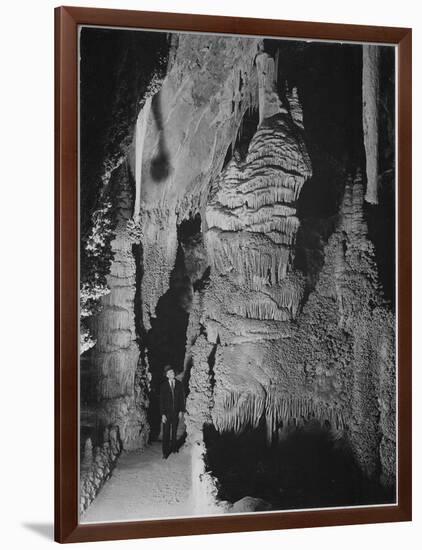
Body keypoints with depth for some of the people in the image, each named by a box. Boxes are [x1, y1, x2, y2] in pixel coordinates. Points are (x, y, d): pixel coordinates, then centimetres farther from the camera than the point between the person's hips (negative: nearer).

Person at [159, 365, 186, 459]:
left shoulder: (179, 384, 3)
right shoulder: (163, 386, -3)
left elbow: (181, 398, 8)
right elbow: (161, 401, -4)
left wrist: (181, 410, 1)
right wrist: (162, 414, -10)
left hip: (176, 412, 2)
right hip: (167, 412, -2)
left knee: (174, 432, 10)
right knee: (166, 432, -2)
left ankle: (174, 448, 23)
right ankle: (165, 452, 2)